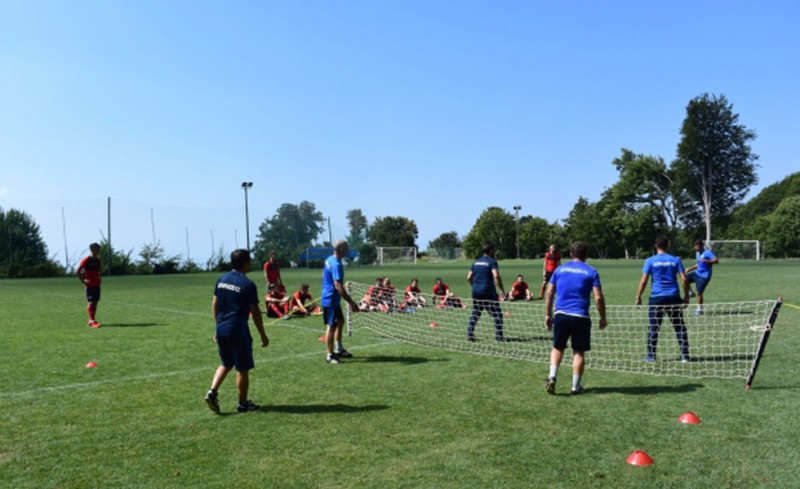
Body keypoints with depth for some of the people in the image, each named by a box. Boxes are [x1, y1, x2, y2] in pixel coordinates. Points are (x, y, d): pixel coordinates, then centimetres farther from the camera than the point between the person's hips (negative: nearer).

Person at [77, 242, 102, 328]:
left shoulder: (97, 260, 11)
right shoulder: (86, 260, -10)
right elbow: (78, 271, -11)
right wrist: (83, 281, -13)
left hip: (96, 285, 7)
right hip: (89, 285, -7)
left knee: (95, 302, 8)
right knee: (91, 302, -10)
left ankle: (92, 320, 15)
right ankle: (92, 321, -12)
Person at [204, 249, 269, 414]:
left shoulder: (221, 279, 6)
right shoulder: (247, 284, -14)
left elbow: (214, 304, 12)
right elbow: (255, 312, -10)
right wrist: (263, 335, -2)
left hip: (221, 330, 7)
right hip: (238, 331, -7)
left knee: (226, 364, 23)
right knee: (243, 369, 7)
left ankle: (212, 392, 7)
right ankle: (243, 403, 17)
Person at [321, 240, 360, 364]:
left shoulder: (330, 260, 7)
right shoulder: (336, 265, -23)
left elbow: (325, 275, 21)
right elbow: (338, 286, -29)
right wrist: (351, 303, -29)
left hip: (330, 298, 10)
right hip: (331, 300, -10)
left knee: (340, 321, 20)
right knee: (331, 326, -2)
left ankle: (339, 350, 30)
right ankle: (330, 355, 6)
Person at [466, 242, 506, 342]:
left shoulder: (476, 262, 12)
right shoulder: (492, 262, -7)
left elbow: (469, 277, 11)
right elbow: (496, 276, -21)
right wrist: (502, 290, -14)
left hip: (476, 292, 6)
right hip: (488, 292, -6)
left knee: (475, 314, 18)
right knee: (497, 314, 4)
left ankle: (469, 334, 14)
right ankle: (499, 336, 2)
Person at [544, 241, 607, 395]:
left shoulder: (560, 269, 9)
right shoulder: (591, 272, 2)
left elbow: (549, 294, 8)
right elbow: (598, 298, -4)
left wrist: (548, 315, 15)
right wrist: (603, 318, 7)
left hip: (560, 314, 2)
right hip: (580, 317, -2)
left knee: (557, 348, 16)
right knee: (579, 352, 9)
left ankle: (552, 376, 0)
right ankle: (576, 386, 14)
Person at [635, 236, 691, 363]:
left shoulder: (651, 261, -1)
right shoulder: (675, 260, 5)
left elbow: (643, 281, -5)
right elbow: (684, 279, 1)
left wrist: (638, 297, 1)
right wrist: (686, 296, 10)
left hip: (656, 298, -2)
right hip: (674, 298, 2)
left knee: (653, 328, 6)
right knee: (679, 327, 10)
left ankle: (651, 355, 8)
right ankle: (685, 355, 11)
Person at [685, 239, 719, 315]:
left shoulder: (707, 252, -15)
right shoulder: (697, 253, 12)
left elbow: (716, 260, -26)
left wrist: (706, 261, -38)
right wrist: (690, 268, 18)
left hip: (704, 276, -8)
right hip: (697, 273, 8)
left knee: (699, 292, -6)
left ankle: (699, 309, 8)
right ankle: (690, 292, 11)